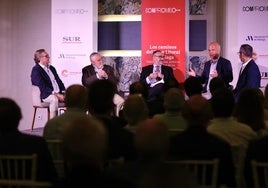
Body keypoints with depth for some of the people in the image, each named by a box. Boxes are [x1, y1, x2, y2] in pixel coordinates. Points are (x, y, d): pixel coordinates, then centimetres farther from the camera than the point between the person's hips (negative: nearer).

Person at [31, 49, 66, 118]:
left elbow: (59, 81, 21)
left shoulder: (52, 68, 22)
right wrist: (55, 94, -23)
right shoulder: (36, 70, -4)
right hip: (45, 95, -7)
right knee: (54, 99, -39)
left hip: (58, 93, 8)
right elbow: (42, 87, -15)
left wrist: (64, 92, 1)